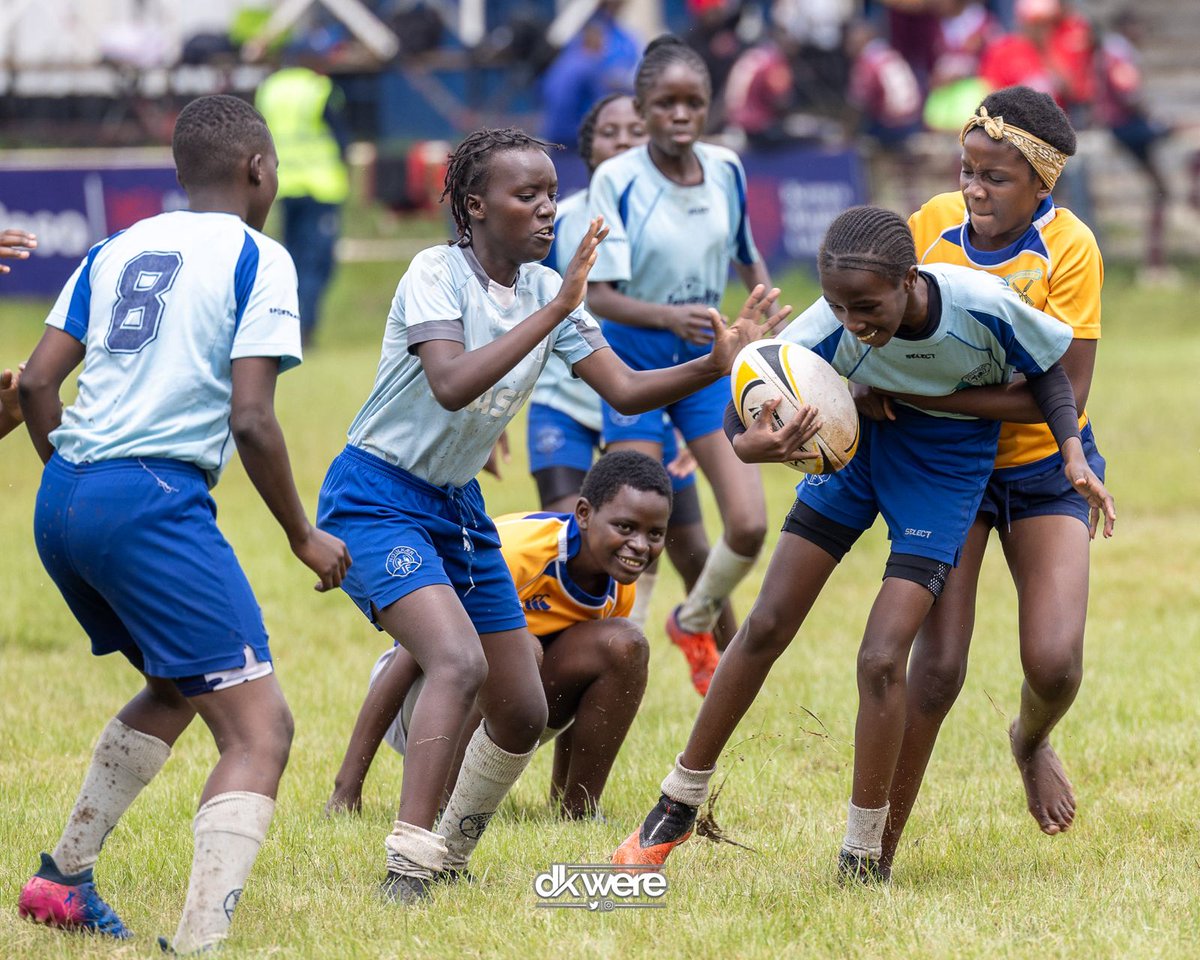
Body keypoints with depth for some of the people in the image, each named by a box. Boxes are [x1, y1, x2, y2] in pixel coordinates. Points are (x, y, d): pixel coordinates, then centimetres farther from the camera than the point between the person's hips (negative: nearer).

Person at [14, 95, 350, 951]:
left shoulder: (117, 250, 16)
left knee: (178, 689, 30)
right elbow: (250, 419, -10)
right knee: (259, 728, -9)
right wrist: (303, 535, 2)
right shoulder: (256, 258, -2)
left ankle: (64, 878, 34)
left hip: (62, 499, 8)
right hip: (154, 502, -8)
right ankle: (200, 942, -27)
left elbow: (35, 383, 13)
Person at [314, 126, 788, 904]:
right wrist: (555, 311, -36)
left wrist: (716, 365, -17)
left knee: (522, 713, 7)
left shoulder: (547, 287, 3)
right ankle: (407, 869, -30)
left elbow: (625, 389, 0)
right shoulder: (437, 273, -18)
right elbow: (451, 385, -34)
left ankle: (449, 858, 28)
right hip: (378, 497, -8)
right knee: (458, 661, -30)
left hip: (459, 506, 8)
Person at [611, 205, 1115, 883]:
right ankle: (680, 803, 21)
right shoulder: (828, 331, -30)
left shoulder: (984, 305, -31)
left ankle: (864, 853, 2)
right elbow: (737, 417, -26)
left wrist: (1074, 454, -23)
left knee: (882, 659, -13)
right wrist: (753, 444, -50)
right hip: (857, 443, 2)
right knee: (765, 628, 3)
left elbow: (1048, 370, -9)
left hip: (946, 465, -2)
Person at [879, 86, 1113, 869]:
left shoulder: (1069, 250, -19)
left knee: (1054, 662, -15)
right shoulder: (933, 224, -9)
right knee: (937, 667, -12)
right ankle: (875, 855, 0)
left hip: (1044, 466, -1)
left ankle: (1032, 742, 24)